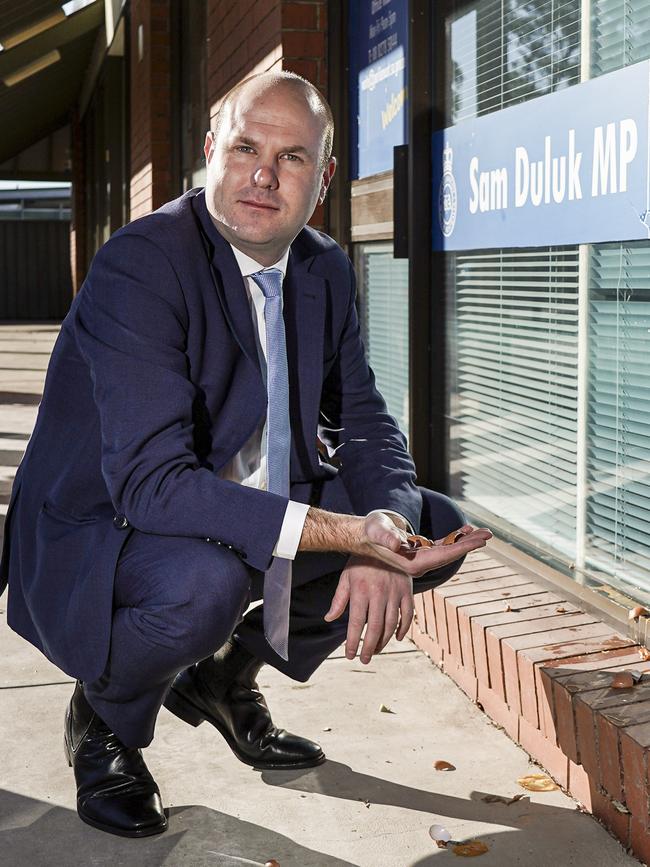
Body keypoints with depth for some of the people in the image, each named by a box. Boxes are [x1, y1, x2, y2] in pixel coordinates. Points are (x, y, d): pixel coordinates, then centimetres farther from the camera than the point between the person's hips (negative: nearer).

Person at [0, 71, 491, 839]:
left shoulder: (326, 272, 1)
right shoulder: (136, 266, -24)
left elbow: (365, 426, 3)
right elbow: (150, 482, -33)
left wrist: (385, 545, -20)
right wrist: (344, 532, -40)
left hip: (254, 512, 8)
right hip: (99, 536, -7)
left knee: (436, 525, -2)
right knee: (203, 581, -39)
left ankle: (227, 675, 14)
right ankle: (102, 717, -2)